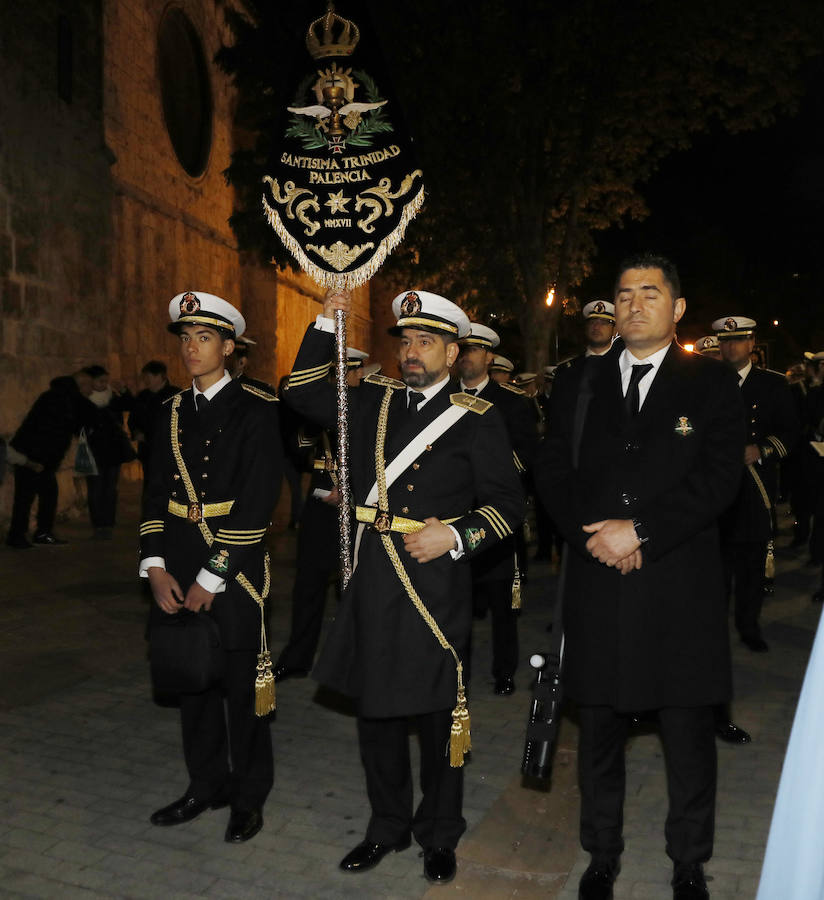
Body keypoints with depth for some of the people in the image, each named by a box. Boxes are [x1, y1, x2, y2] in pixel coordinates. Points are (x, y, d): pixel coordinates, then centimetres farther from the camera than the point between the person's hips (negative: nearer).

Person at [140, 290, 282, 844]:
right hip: (178, 567, 6)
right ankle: (207, 784, 34)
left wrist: (211, 579, -15)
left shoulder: (255, 409, -9)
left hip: (234, 569, -6)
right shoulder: (173, 412, 10)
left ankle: (249, 796, 24)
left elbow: (258, 502, -15)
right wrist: (156, 567, -2)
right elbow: (157, 493, 10)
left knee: (241, 683, 6)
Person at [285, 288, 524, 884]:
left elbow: (508, 503, -3)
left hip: (435, 582, -4)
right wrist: (326, 325, 7)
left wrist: (455, 536, -17)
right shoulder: (374, 399, 10)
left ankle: (439, 836, 29)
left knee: (437, 713, 7)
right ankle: (388, 826, 34)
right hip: (371, 580, 5)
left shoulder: (477, 419, -3)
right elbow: (304, 394, 16)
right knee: (375, 708, 15)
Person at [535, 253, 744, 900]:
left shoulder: (713, 385, 3)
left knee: (689, 735, 9)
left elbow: (718, 478, -8)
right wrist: (593, 535, -9)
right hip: (596, 586, 2)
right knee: (599, 728, 14)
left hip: (681, 587, -2)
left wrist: (640, 530, -17)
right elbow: (553, 470, 5)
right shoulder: (577, 382, 10)